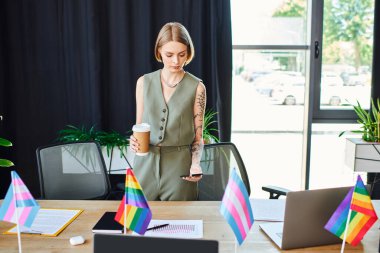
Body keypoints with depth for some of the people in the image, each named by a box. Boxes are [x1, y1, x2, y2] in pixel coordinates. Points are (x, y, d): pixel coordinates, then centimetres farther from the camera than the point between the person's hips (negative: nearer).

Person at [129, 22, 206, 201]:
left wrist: (195, 164, -16)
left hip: (179, 167, -2)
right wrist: (135, 141, -9)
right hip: (146, 164, 2)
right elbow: (139, 125, 11)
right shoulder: (144, 82, 4)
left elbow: (198, 136, 0)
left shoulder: (196, 87, -3)